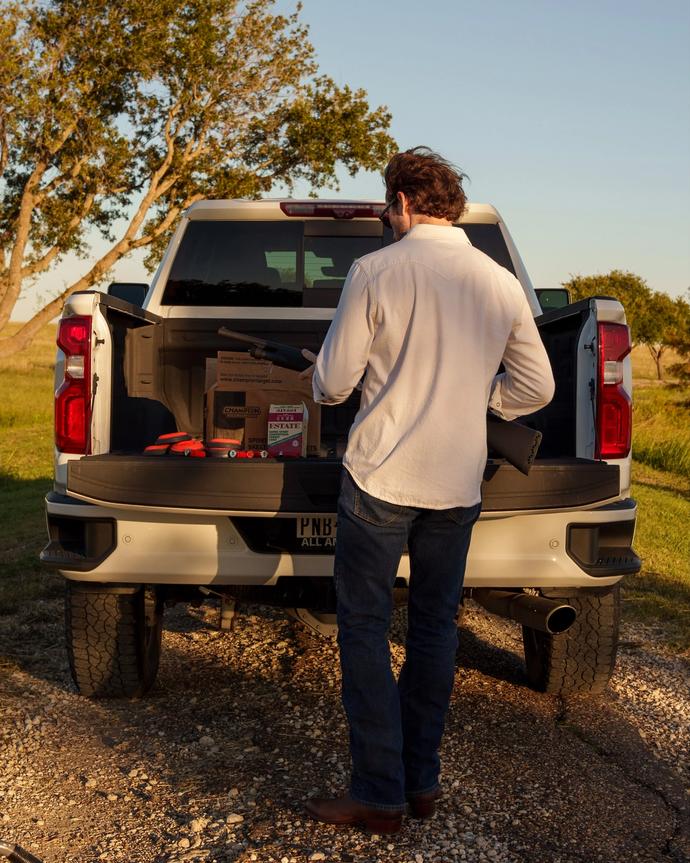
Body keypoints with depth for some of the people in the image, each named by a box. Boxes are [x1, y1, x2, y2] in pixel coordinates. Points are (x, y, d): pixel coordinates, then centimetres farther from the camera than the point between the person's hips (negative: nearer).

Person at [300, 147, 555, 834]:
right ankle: (423, 782, 24)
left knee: (365, 628, 5)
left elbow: (334, 382, -6)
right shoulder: (501, 283, 4)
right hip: (459, 486, 5)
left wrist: (318, 377, 17)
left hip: (381, 475, -4)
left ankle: (379, 795, 6)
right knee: (435, 628, 15)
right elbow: (535, 388, 8)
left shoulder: (375, 271, -8)